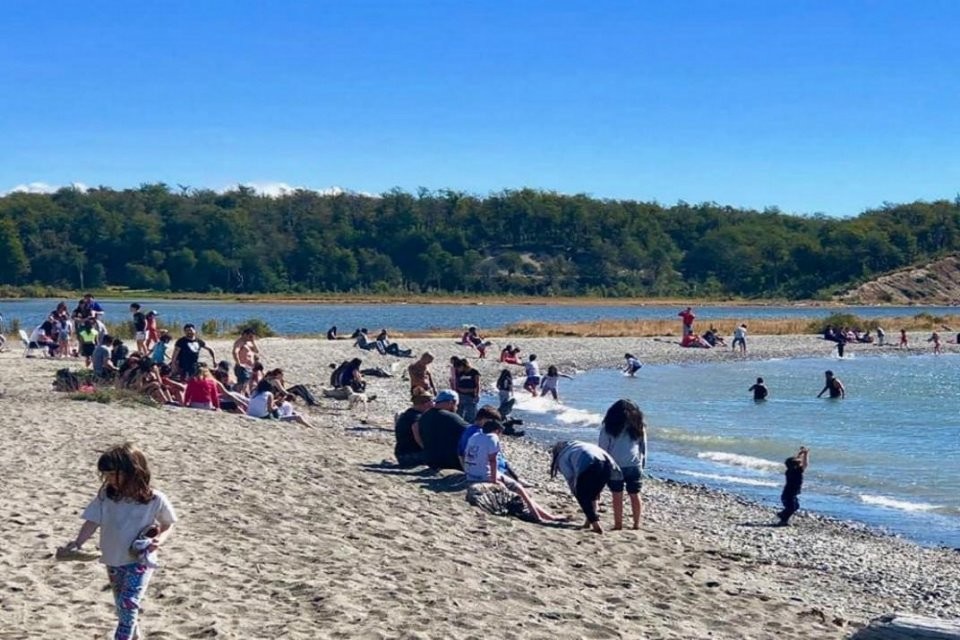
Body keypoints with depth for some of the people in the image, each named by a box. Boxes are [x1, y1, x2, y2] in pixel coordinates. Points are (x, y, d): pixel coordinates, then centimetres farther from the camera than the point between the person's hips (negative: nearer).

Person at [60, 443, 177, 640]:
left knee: (128, 604, -17)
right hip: (113, 559, 5)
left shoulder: (155, 499, -15)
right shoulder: (105, 495, -7)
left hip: (140, 560, -5)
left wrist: (160, 538, -20)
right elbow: (93, 521, -10)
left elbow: (169, 523, 0)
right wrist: (77, 543, -26)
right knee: (123, 607, 18)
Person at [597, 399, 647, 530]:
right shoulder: (639, 427, 10)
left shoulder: (609, 427, 1)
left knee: (617, 496, 3)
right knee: (635, 495, 10)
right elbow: (644, 448, 14)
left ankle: (618, 524, 4)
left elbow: (602, 448, 0)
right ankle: (636, 524, 12)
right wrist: (642, 465, 20)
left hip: (615, 466, -2)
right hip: (634, 466, 2)